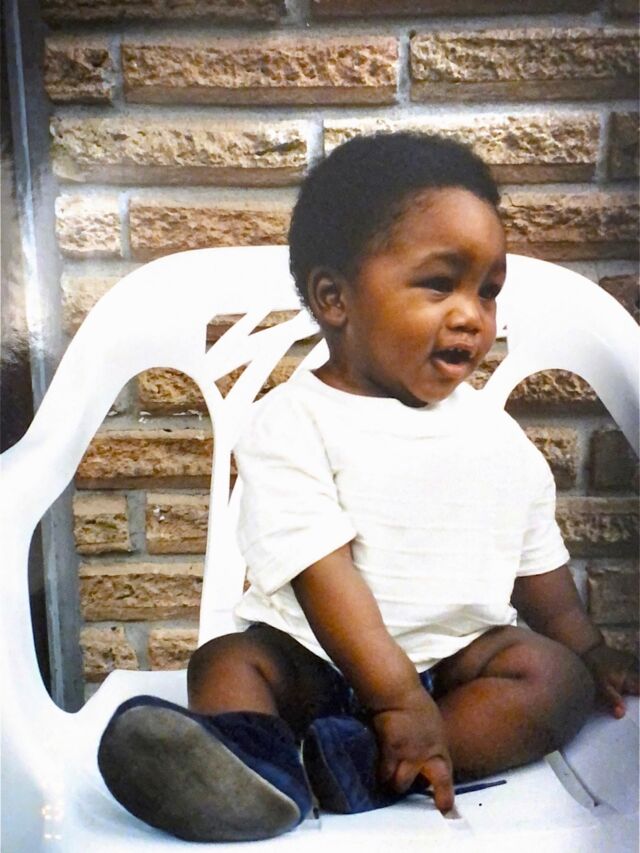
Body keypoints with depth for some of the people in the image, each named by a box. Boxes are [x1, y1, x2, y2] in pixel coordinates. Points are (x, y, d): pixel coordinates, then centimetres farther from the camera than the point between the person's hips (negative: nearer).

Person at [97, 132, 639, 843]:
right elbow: (322, 572, -21)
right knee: (228, 660, -22)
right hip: (315, 657, -2)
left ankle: (364, 769, -36)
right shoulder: (292, 423, -12)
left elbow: (539, 568, 16)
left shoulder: (497, 436, 4)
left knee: (556, 674, -20)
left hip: (462, 656, 3)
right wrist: (398, 696, -27)